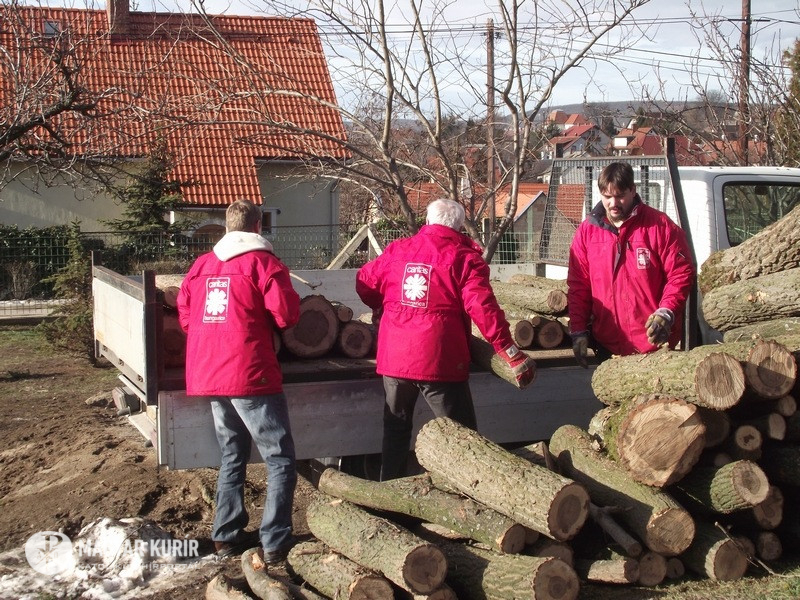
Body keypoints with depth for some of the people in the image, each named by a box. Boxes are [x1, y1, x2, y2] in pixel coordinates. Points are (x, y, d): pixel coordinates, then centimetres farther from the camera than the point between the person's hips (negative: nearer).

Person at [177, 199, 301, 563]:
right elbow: (286, 314, -11)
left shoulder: (201, 265, 11)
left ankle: (226, 536, 22)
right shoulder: (262, 262, -6)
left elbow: (184, 313, 13)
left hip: (208, 375, 7)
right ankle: (275, 543, -2)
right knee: (280, 459, 1)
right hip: (250, 375, -7)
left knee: (233, 456, 20)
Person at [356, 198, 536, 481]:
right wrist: (511, 352, -14)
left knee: (396, 429, 20)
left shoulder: (397, 250, 8)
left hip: (393, 358, 5)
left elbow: (364, 283, 15)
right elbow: (483, 308, -15)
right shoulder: (465, 258, -5)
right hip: (439, 360, -5)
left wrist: (380, 309, 34)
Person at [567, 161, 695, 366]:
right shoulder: (587, 231, 5)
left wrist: (666, 312, -17)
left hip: (655, 342, -3)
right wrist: (578, 331, 2)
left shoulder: (659, 226, -3)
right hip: (608, 346, 3)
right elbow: (578, 286, 6)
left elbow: (681, 274, -4)